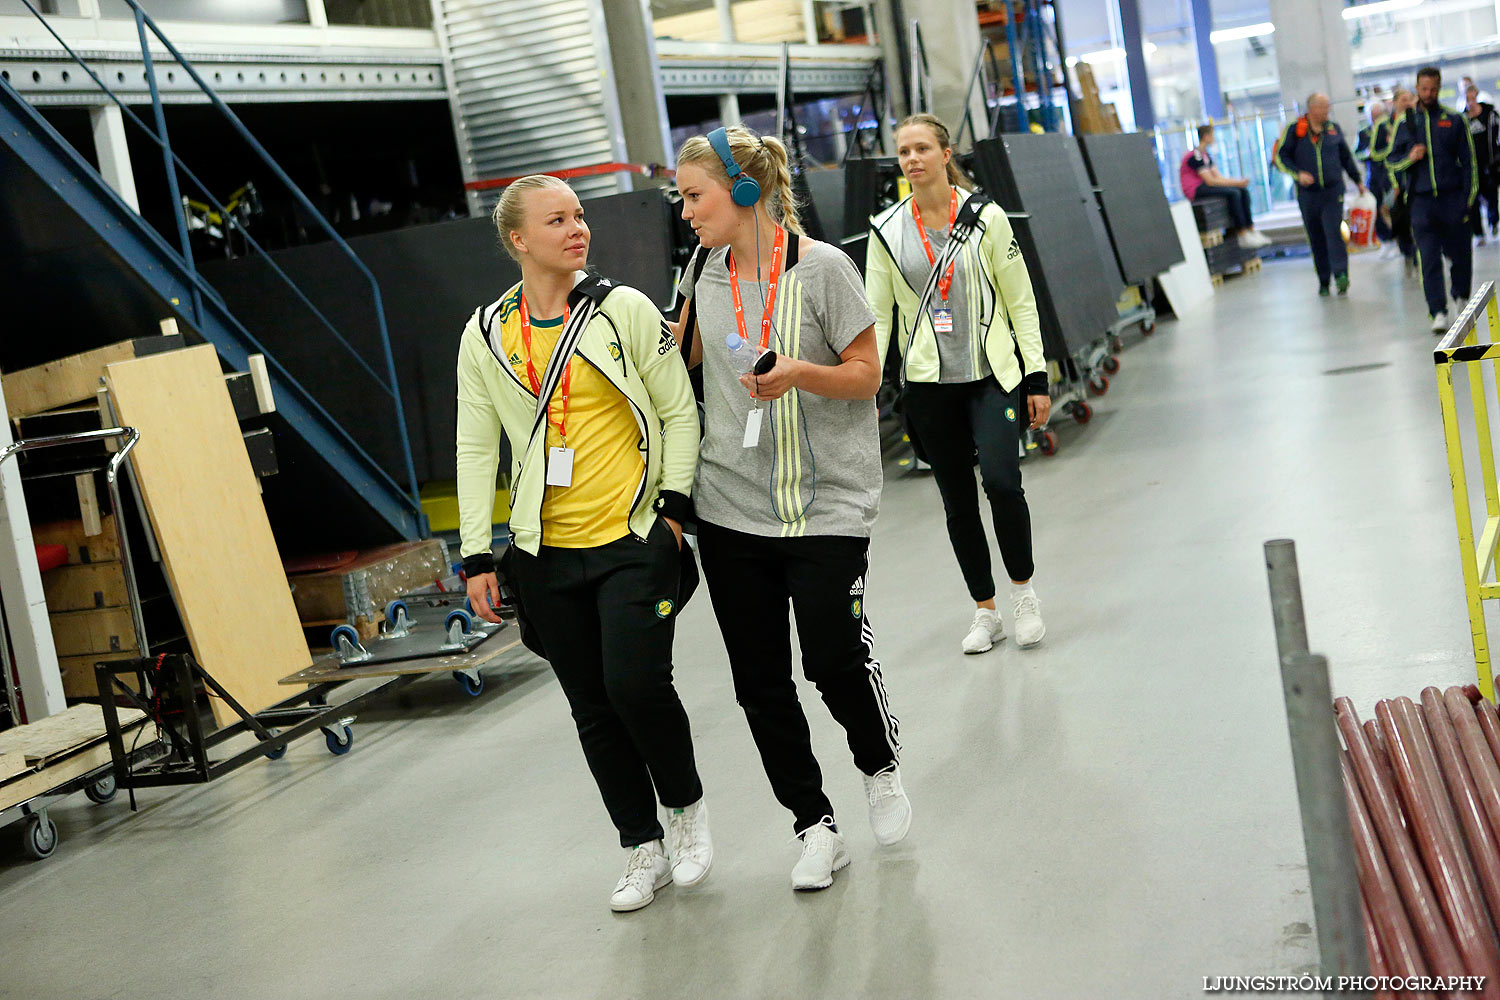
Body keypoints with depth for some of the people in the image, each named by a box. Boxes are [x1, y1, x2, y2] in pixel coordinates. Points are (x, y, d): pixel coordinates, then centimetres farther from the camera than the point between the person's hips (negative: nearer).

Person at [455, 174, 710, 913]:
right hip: (545, 554, 3)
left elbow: (678, 410, 2)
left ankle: (686, 805, 15)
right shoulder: (484, 335, 5)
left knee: (638, 684, -14)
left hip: (633, 538, -3)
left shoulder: (625, 309, -1)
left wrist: (674, 502, -7)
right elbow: (476, 447, 8)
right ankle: (644, 849, 23)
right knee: (593, 708, 7)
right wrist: (476, 555, 3)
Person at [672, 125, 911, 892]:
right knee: (759, 682, 5)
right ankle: (814, 827, 21)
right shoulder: (704, 267, 7)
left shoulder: (821, 267, -8)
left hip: (825, 505, -5)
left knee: (836, 662, -5)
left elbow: (866, 374, -6)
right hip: (730, 508, 5)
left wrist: (798, 372, -22)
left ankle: (881, 769, 27)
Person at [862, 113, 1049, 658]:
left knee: (1001, 480, -18)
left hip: (991, 374, -2)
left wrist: (1037, 378, -3)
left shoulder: (985, 217, -2)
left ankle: (1023, 590, 6)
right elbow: (876, 314, 5)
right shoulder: (887, 230, 3)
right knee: (957, 498, 7)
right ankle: (985, 611, 21)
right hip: (929, 385, 2)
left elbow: (1020, 302, 1)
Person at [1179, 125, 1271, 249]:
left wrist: (1239, 181, -5)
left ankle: (1251, 231, -8)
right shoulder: (1195, 156, -17)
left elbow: (1218, 176, 11)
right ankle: (1243, 236, -25)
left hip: (1203, 186, 10)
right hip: (1194, 191, -10)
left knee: (1244, 191, -4)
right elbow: (1210, 181, -22)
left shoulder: (1206, 155, 16)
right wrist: (1236, 183, -18)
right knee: (1233, 193, -26)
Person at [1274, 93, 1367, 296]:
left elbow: (1346, 158, 20)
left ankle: (1341, 275, -21)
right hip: (1308, 193, 0)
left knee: (1334, 233, -15)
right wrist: (1298, 173, -16)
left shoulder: (1334, 129, 8)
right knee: (1316, 239, 6)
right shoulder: (1294, 130, -1)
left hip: (1333, 191, 0)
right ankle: (1323, 281, 15)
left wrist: (1358, 180, 24)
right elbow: (1281, 157, -1)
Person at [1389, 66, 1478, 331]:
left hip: (1452, 199, 0)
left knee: (1460, 253, 8)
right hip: (1422, 202, 0)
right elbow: (1392, 160, 13)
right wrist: (1410, 158, -9)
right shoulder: (1405, 123, 8)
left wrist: (1467, 198, -2)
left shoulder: (1454, 121, 5)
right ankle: (1438, 312, -7)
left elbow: (1468, 160, 5)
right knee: (1429, 259, -7)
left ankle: (1461, 297, 34)